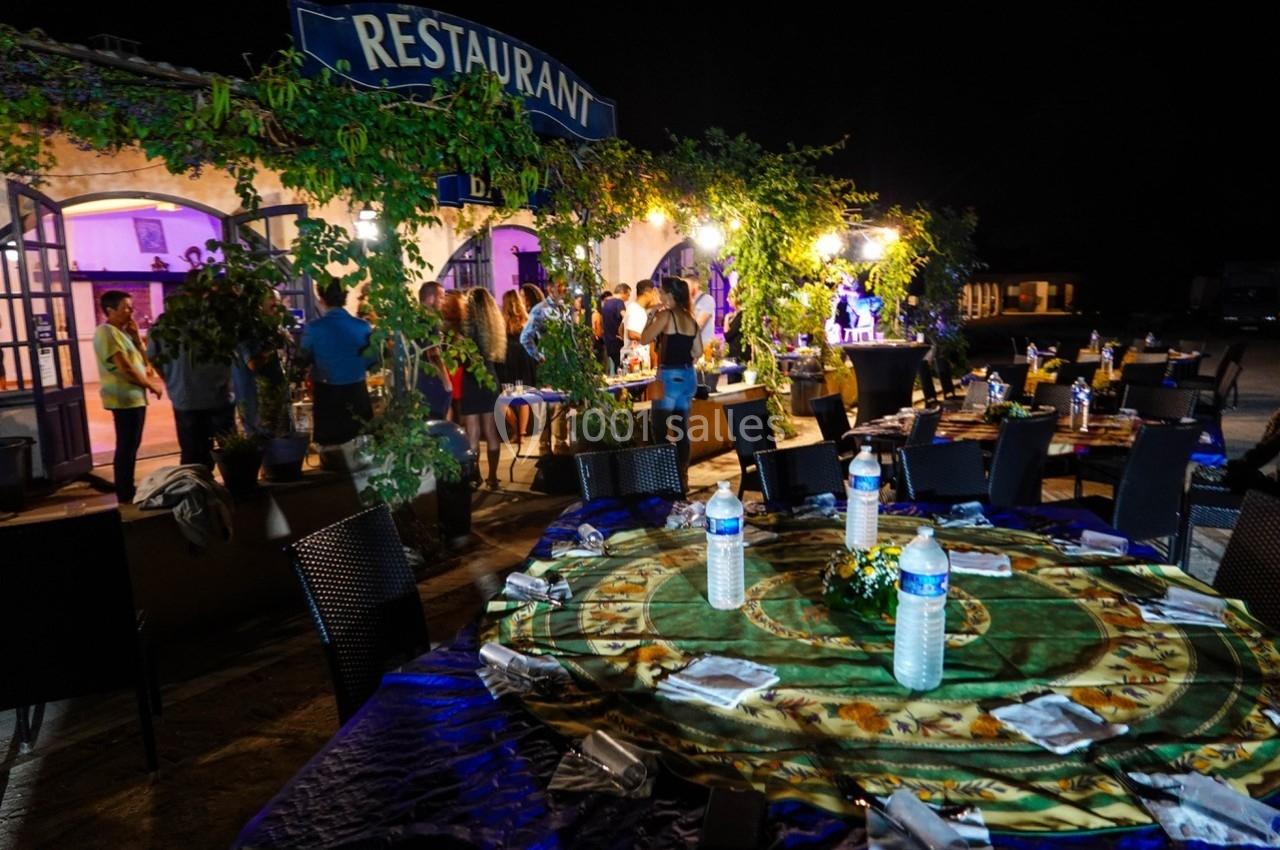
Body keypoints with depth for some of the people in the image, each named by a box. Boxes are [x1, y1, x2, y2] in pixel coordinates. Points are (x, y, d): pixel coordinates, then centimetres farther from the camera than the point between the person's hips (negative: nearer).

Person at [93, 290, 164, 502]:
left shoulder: (122, 332, 16)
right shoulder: (107, 333, -14)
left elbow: (143, 360, 14)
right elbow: (125, 368, -19)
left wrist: (135, 335, 5)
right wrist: (151, 386, -10)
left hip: (135, 397, 10)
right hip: (124, 398, -10)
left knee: (132, 445, 15)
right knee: (126, 446, -5)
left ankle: (128, 488, 24)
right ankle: (124, 493, 2)